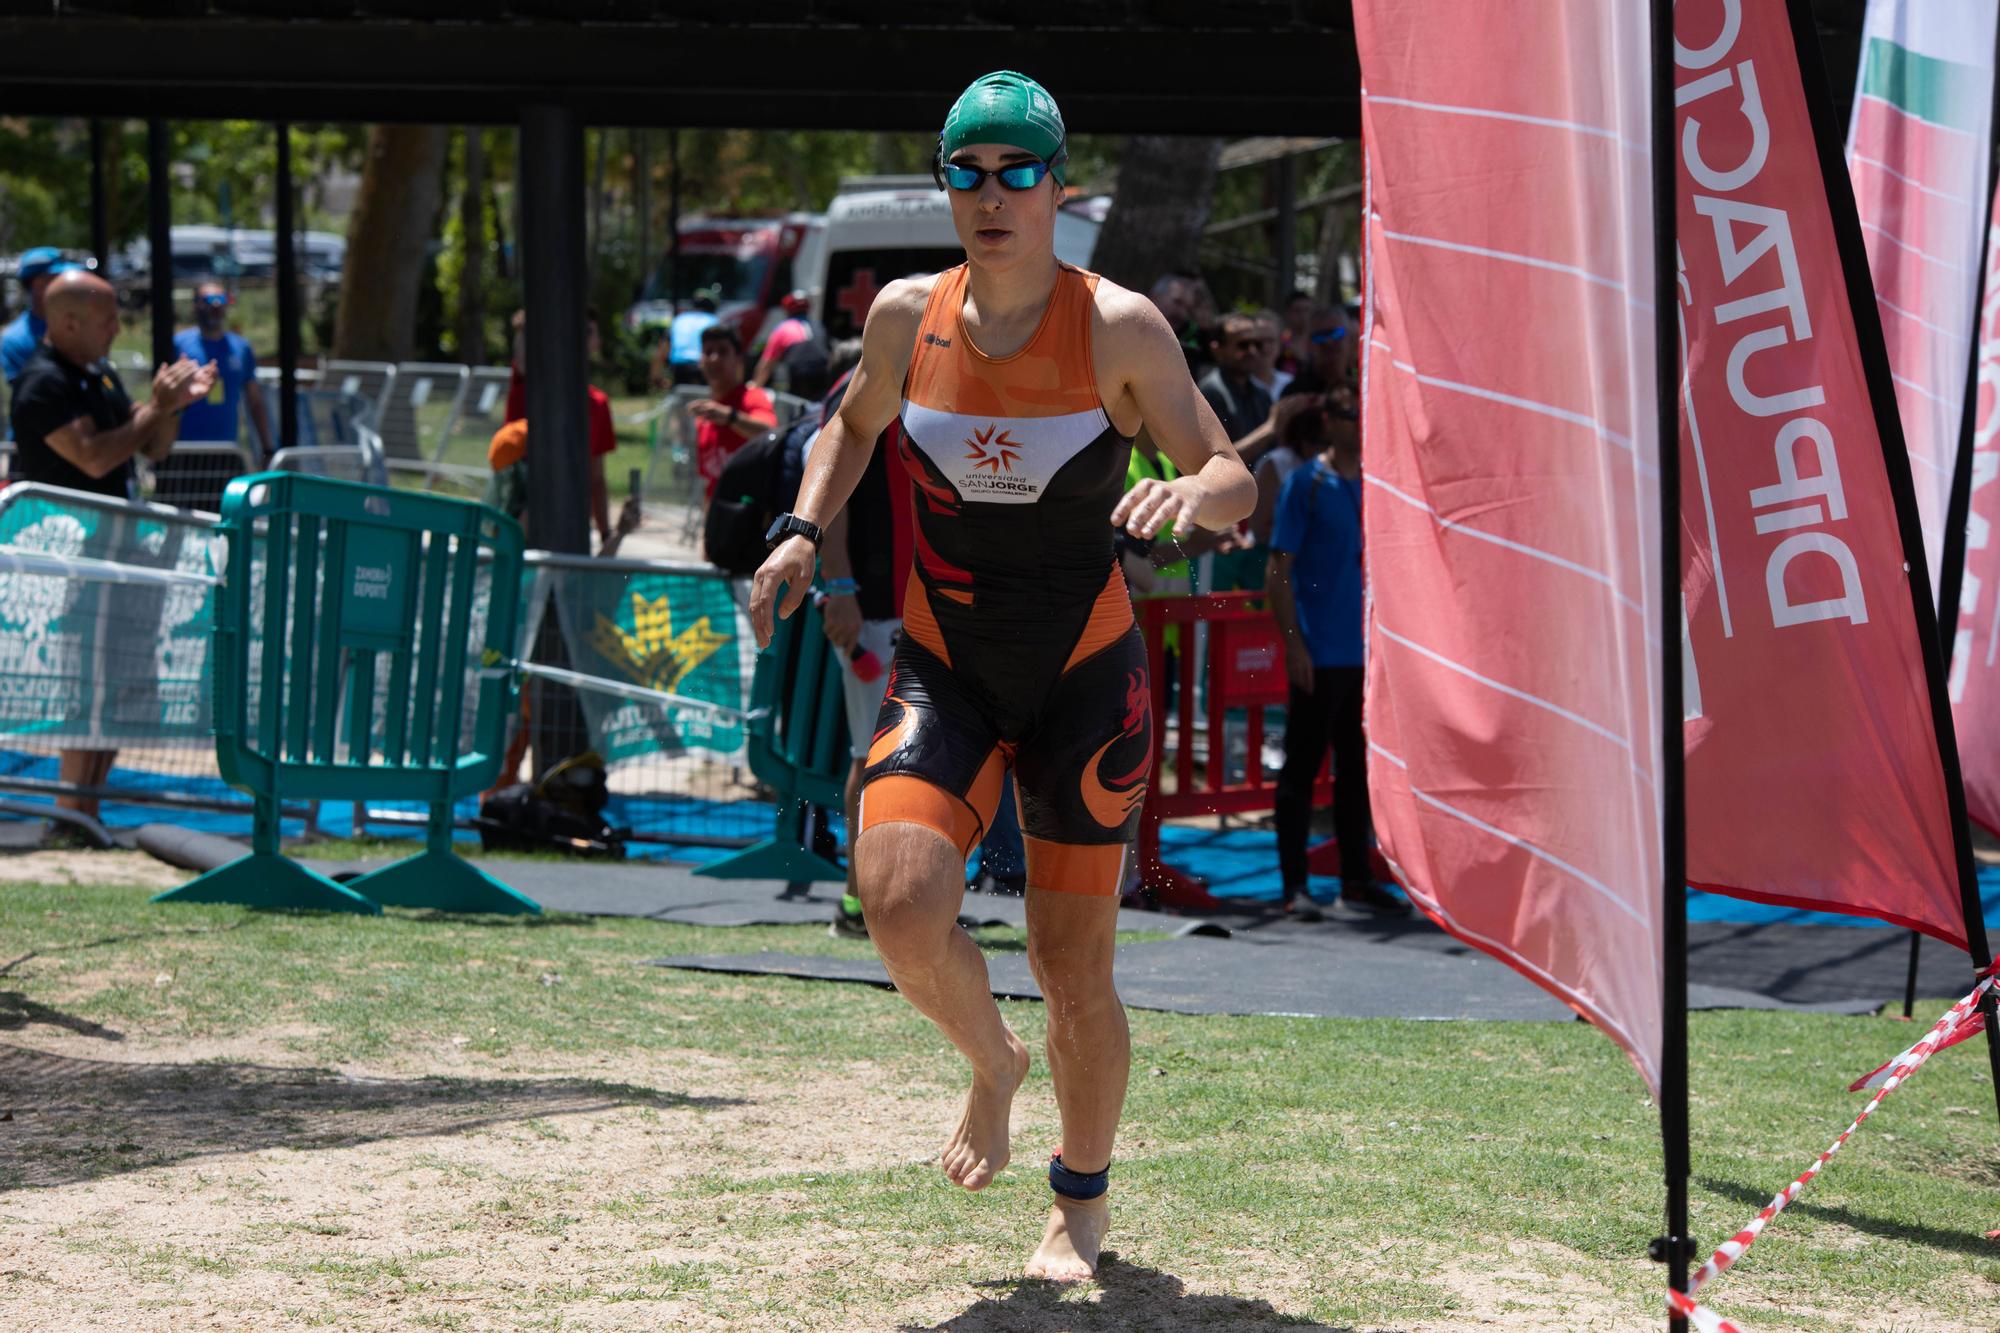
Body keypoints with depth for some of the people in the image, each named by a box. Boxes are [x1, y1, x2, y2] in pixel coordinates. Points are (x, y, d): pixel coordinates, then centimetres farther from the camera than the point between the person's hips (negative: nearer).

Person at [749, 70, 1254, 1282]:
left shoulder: (1119, 328, -9)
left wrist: (1193, 493, -30)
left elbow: (1234, 479, -7)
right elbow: (856, 428, 20)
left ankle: (1084, 1197, 28)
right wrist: (804, 528, 3)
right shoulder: (907, 316, -1)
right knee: (900, 900, -21)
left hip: (1086, 679, -2)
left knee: (1075, 965, 2)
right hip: (944, 672, 2)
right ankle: (992, 1065, 12)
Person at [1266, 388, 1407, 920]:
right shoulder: (1305, 484, -4)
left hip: (1365, 652, 6)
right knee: (1302, 767, -1)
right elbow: (1279, 570, -7)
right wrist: (1293, 643, -14)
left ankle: (1357, 879, 19)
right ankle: (1294, 885, 2)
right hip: (1319, 654, -6)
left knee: (1358, 768, 11)